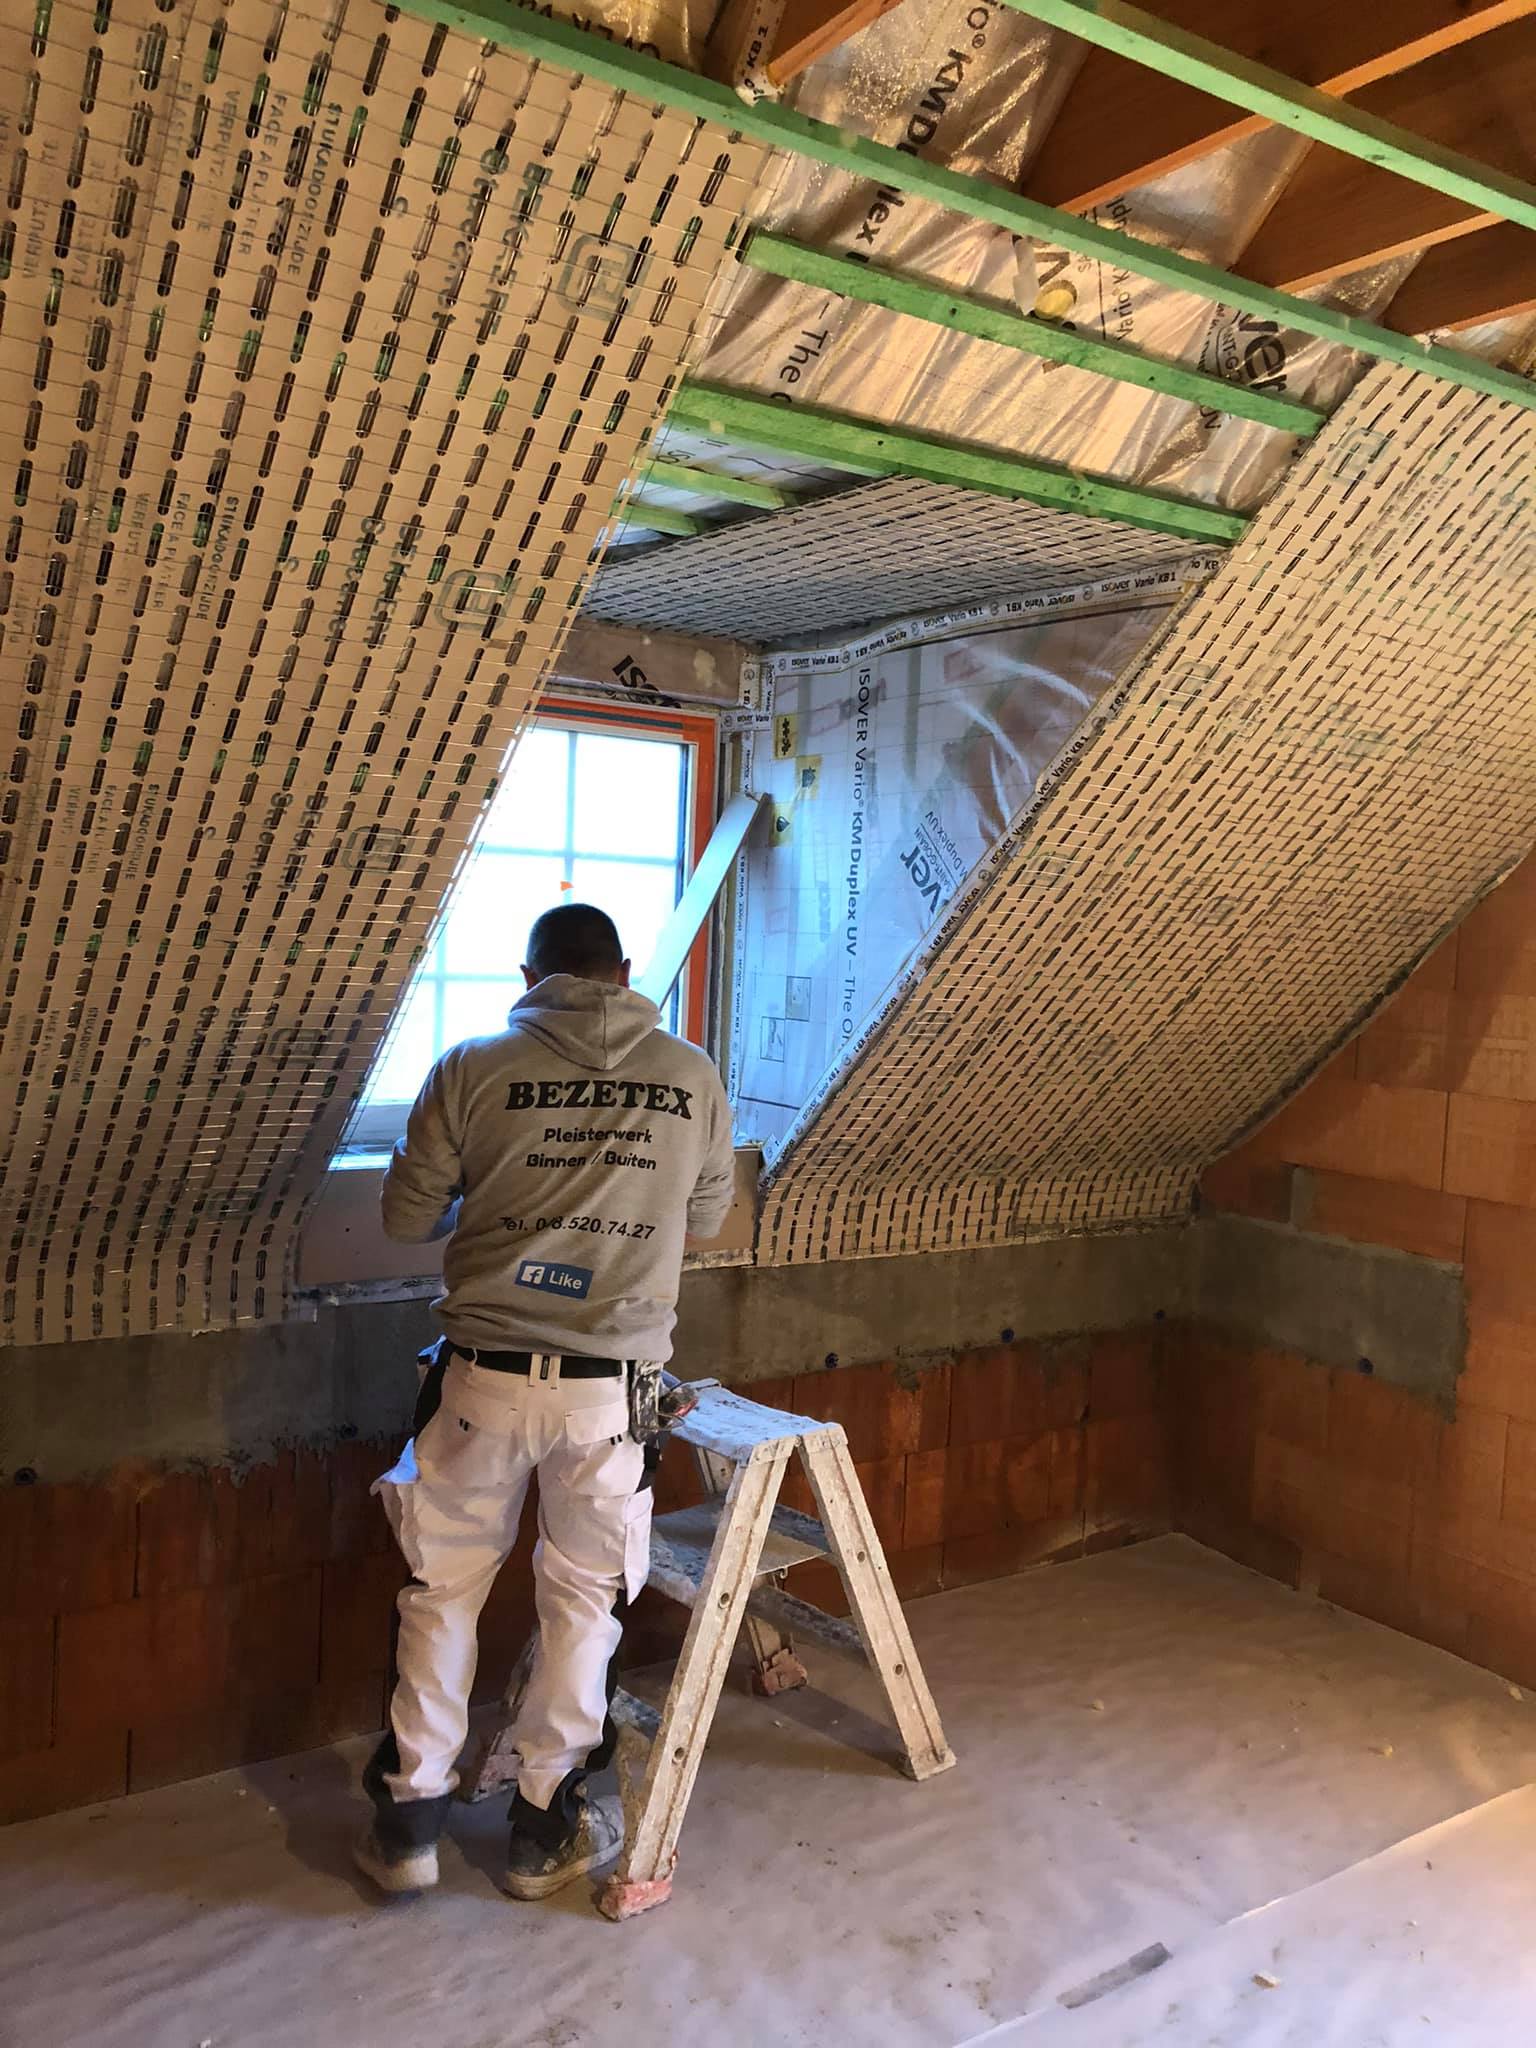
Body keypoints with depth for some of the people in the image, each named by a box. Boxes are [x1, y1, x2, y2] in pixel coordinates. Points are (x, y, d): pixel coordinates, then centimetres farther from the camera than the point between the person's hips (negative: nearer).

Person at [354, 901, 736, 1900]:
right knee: (583, 1601, 16)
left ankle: (410, 1819, 29)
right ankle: (545, 1829, 30)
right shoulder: (691, 1075, 0)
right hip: (612, 1385, 1)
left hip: (486, 1375, 0)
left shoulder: (473, 1067, -4)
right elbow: (707, 1216, 12)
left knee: (444, 1590, 17)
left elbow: (408, 1216, 3)